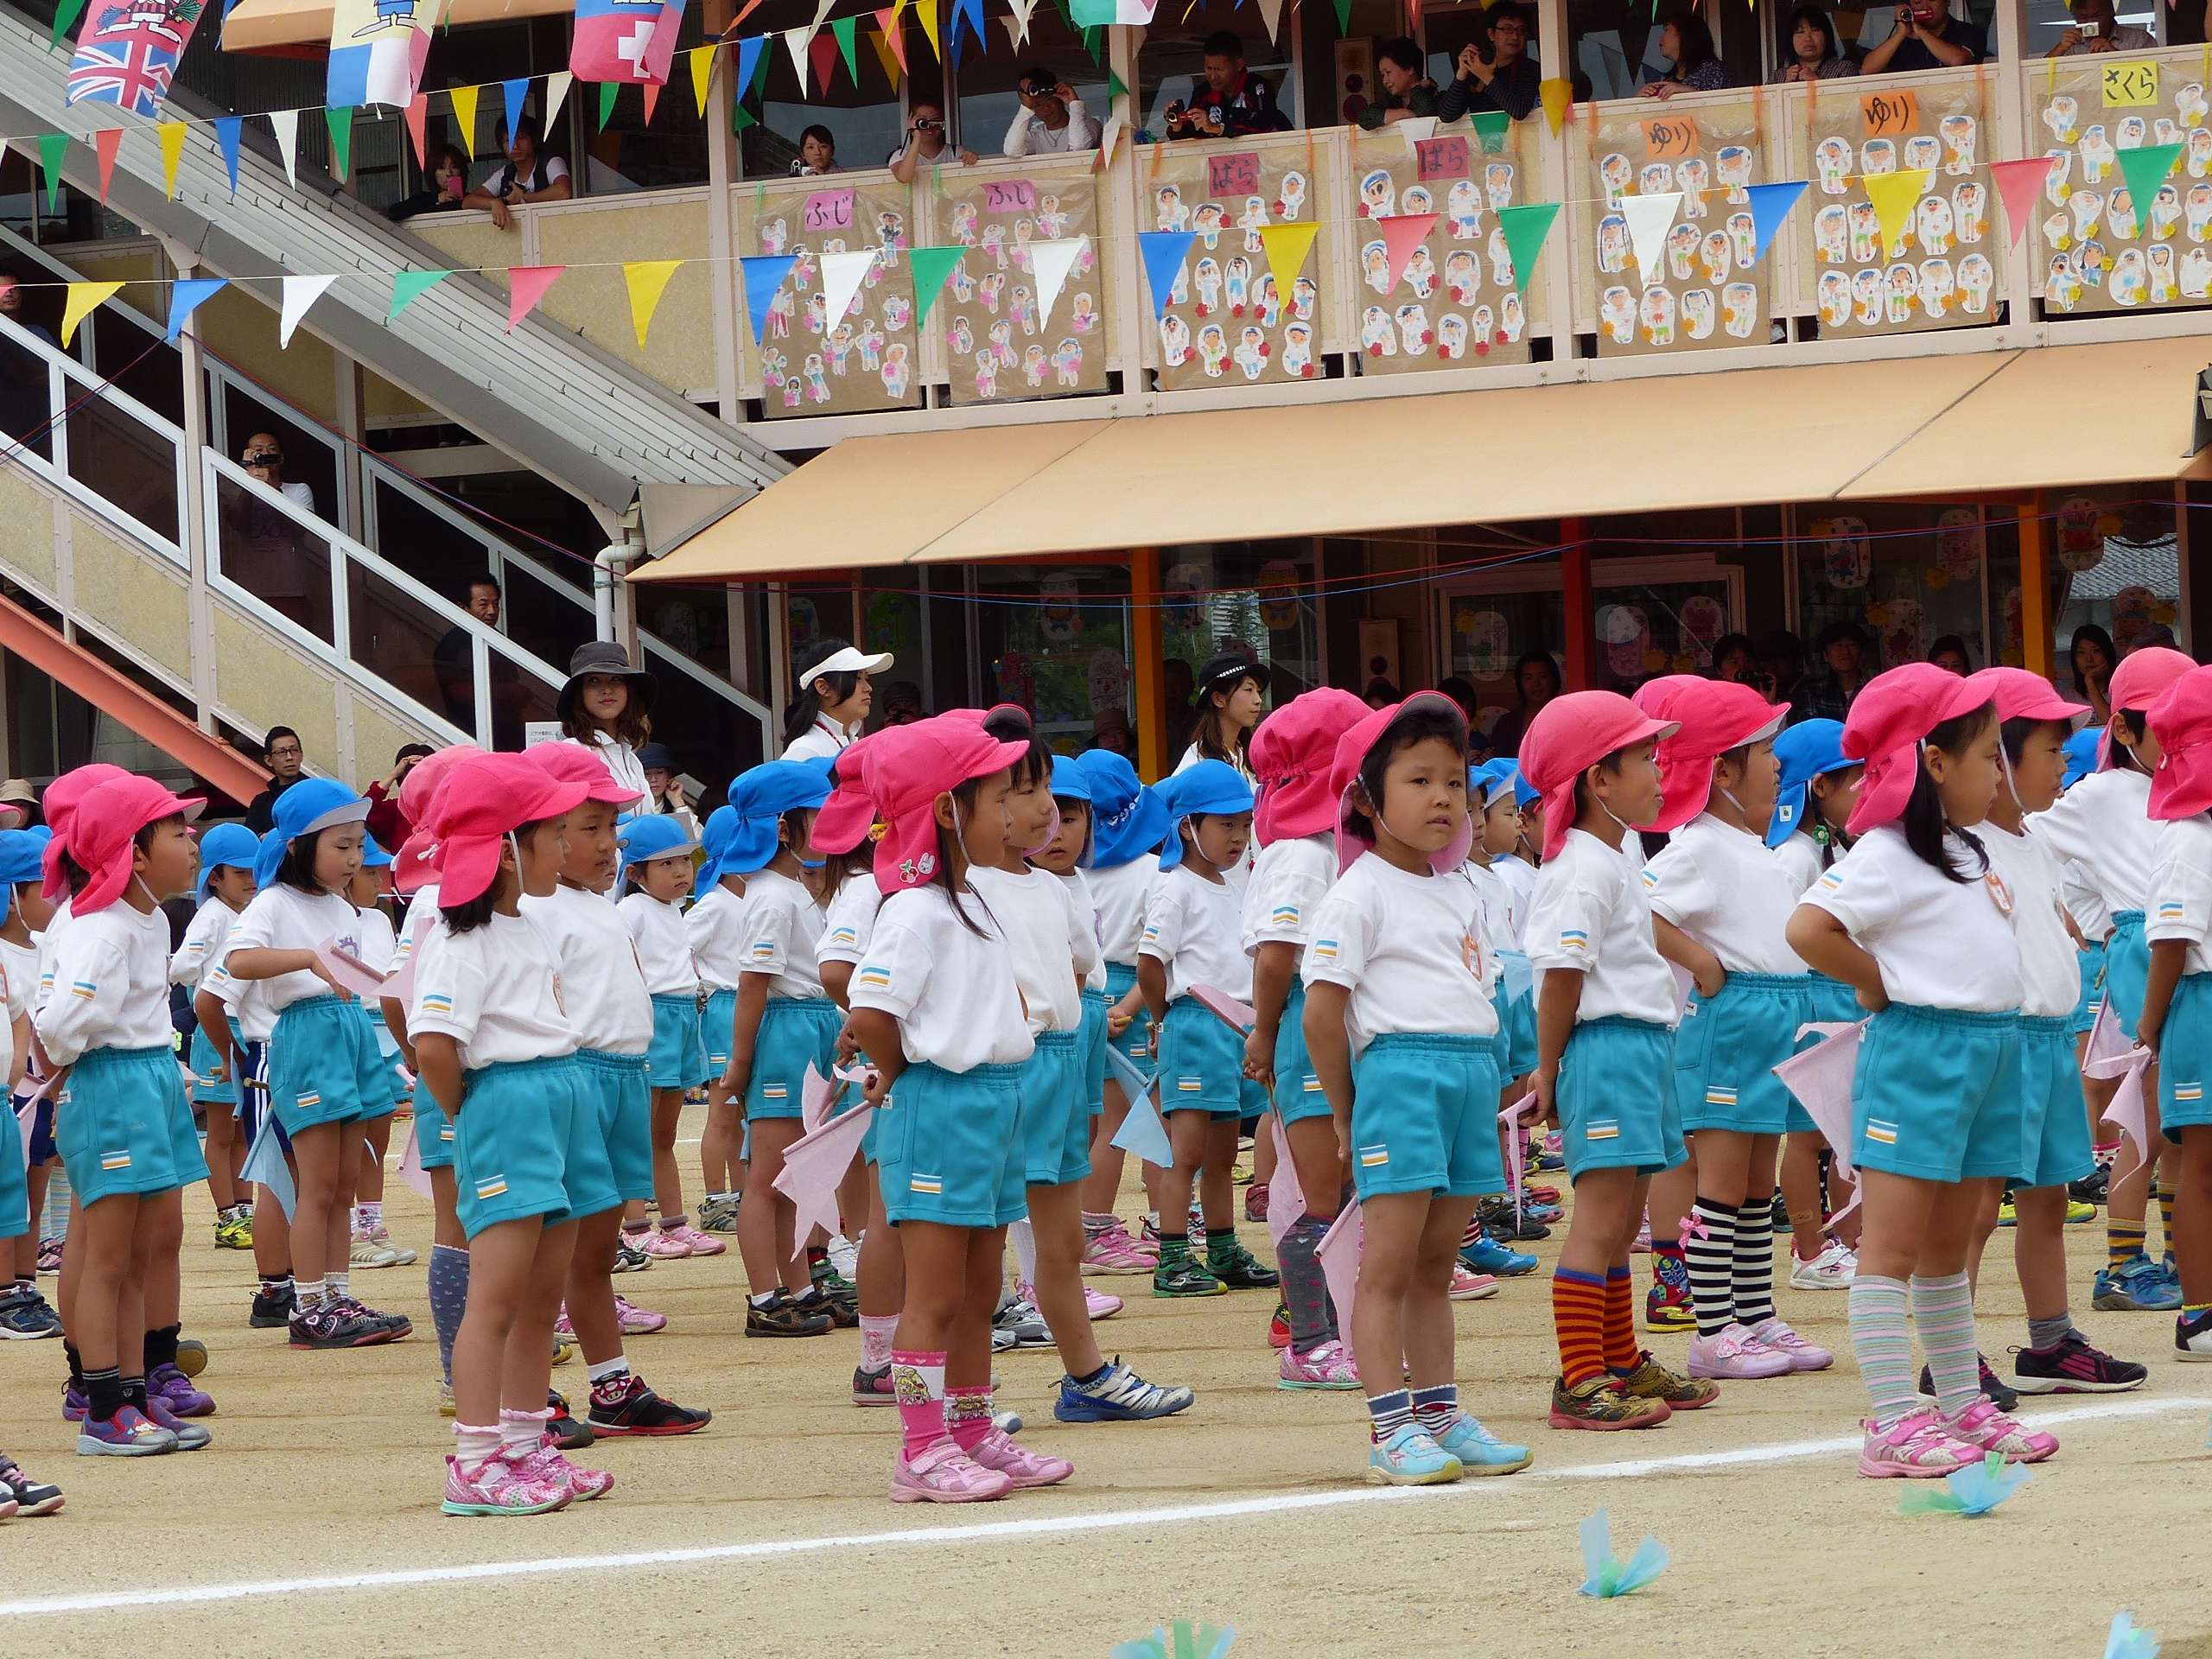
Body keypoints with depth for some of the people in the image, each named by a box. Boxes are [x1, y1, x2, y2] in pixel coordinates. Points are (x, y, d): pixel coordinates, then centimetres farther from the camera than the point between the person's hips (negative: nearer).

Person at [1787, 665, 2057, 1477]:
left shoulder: (1967, 848, 16)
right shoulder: (1887, 854, -13)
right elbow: (1809, 928, -24)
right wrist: (1880, 985, -11)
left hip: (1989, 1047, 9)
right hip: (1918, 1052, -9)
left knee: (1950, 1247, 16)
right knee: (1895, 1245, -6)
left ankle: (1962, 1405, 22)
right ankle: (1895, 1424, -8)